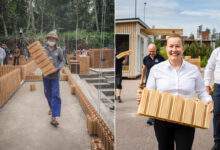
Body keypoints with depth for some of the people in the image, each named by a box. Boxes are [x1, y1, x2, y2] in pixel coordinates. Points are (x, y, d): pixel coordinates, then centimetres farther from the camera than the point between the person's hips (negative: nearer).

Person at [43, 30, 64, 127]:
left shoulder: (58, 50, -4)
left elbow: (62, 61, 4)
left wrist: (58, 68, -14)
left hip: (55, 75, -3)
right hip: (45, 75, 3)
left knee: (55, 95, -9)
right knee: (48, 94, 17)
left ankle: (55, 117, -13)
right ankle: (52, 107, 44)